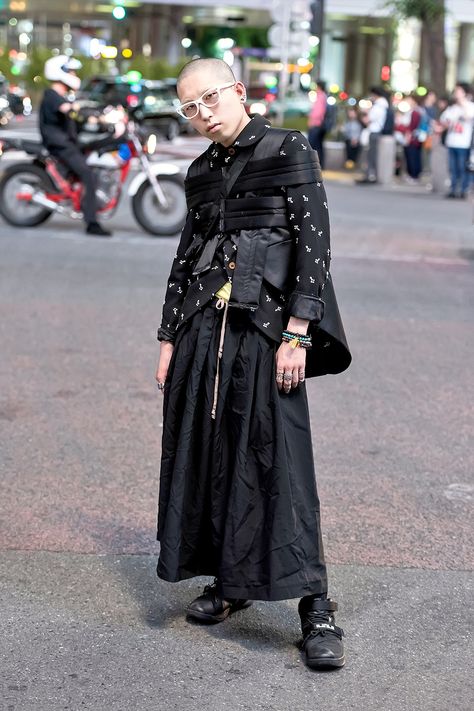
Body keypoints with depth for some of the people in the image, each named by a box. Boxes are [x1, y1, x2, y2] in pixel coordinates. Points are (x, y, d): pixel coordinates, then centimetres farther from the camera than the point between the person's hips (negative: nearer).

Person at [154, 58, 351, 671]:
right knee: (205, 452, 6)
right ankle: (228, 582, 22)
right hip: (203, 327, 6)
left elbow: (314, 243, -8)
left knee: (278, 457, -10)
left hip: (265, 326, -6)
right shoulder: (202, 173, 16)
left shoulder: (288, 151, -1)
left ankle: (314, 608, -5)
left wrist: (297, 334, -15)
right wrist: (169, 339, 13)